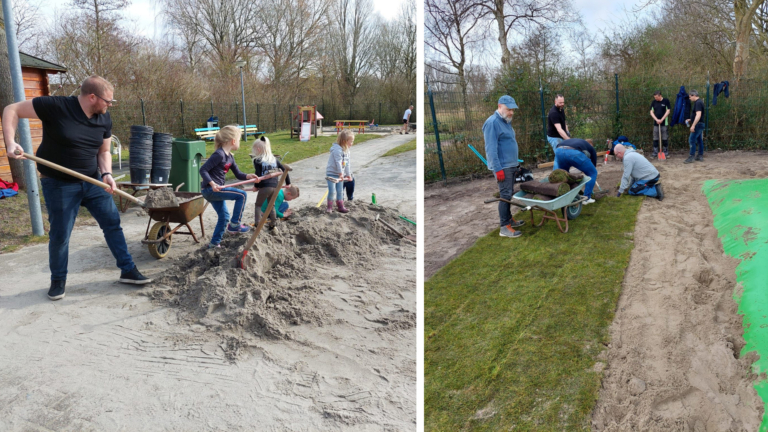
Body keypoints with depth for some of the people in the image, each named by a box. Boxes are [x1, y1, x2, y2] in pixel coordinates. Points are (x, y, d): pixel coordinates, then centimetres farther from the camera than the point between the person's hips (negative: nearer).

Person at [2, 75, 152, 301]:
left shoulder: (104, 119, -3)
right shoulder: (55, 106, -20)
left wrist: (107, 174, -12)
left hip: (92, 181, 5)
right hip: (59, 184, -5)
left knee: (112, 223, 4)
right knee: (60, 234, 3)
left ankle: (128, 270, 15)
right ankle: (58, 280, 24)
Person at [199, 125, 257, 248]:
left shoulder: (230, 157, 13)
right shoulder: (219, 155, -17)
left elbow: (238, 174, 16)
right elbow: (203, 170, -20)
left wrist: (248, 176, -4)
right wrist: (212, 183, -33)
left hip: (215, 191, 10)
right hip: (210, 189, -10)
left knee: (224, 216, 16)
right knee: (242, 195, -14)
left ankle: (214, 243, 26)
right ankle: (234, 225, -6)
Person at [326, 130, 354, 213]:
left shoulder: (346, 151, 9)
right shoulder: (337, 149, -20)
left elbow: (347, 164, 14)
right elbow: (338, 162, -24)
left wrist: (348, 174, 15)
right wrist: (341, 174, -25)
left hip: (340, 174, 8)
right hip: (332, 174, -8)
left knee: (340, 191, 10)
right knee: (332, 191, -8)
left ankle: (340, 206, 17)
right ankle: (329, 207, 6)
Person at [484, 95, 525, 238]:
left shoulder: (506, 121, 15)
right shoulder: (492, 123, -16)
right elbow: (491, 149, -21)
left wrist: (516, 163, 22)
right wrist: (498, 169, -23)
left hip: (512, 165, 9)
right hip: (503, 167, -9)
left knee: (509, 194, 16)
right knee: (505, 195, -8)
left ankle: (509, 219, 27)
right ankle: (504, 227, -3)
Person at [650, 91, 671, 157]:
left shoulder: (666, 101, -2)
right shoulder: (654, 102, 6)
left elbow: (668, 111, -5)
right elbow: (651, 112, 4)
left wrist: (661, 119, -12)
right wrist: (656, 119, -9)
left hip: (664, 123, -2)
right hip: (656, 123, 2)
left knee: (665, 138, 2)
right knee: (655, 138, 2)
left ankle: (665, 152, 11)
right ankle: (655, 153, 7)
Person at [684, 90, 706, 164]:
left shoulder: (698, 103, -17)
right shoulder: (699, 102, 16)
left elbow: (698, 115, -25)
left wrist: (693, 125, -27)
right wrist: (690, 120, 21)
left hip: (698, 124, -11)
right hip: (700, 124, 11)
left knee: (692, 140, -11)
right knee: (699, 140, 13)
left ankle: (691, 157, -11)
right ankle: (700, 156, 19)